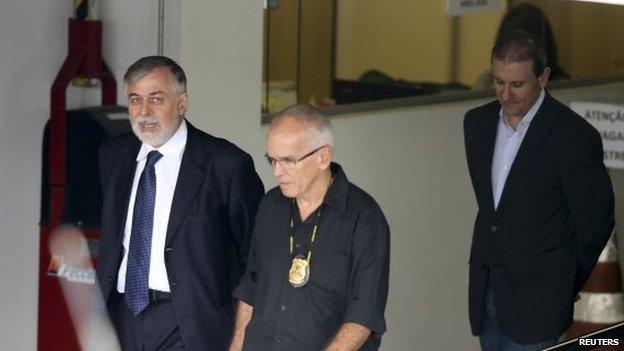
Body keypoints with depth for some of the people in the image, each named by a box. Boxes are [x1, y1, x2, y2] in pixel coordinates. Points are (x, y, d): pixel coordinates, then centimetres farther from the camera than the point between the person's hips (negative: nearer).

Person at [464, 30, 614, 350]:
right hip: (486, 285, 6)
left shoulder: (574, 137, -16)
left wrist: (564, 285, 3)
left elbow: (595, 224, -7)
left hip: (536, 299, -6)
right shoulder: (477, 122, 5)